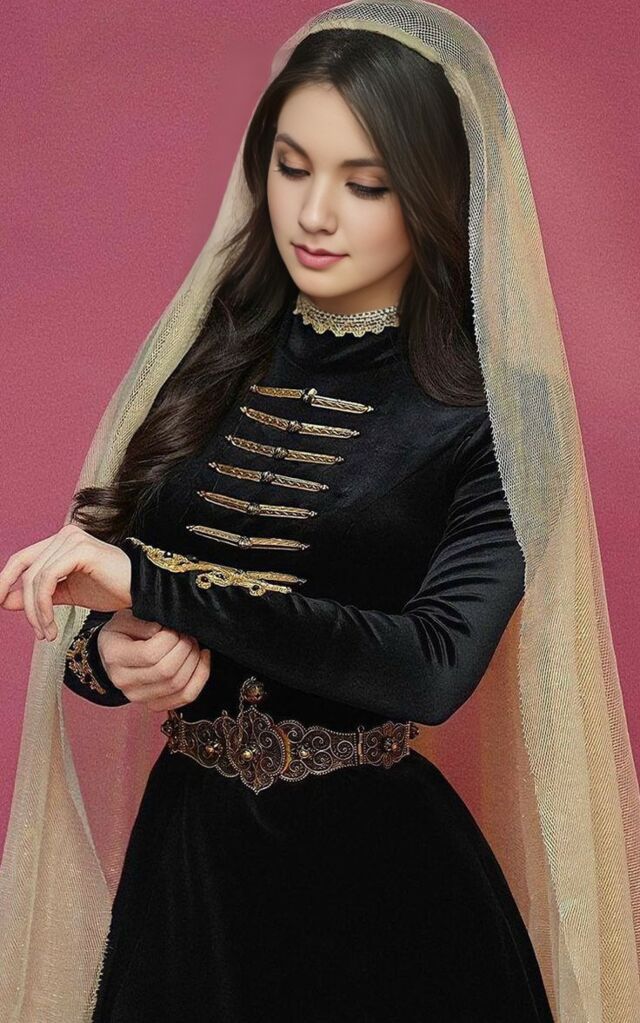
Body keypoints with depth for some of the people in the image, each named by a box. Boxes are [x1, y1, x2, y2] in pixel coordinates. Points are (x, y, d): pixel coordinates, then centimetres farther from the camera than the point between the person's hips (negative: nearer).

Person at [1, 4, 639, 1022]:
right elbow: (91, 605, 7)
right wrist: (110, 654, -16)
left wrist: (154, 585, -24)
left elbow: (435, 667, -23)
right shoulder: (206, 362, 2)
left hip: (381, 873, -4)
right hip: (184, 851, 4)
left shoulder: (495, 411, -11)